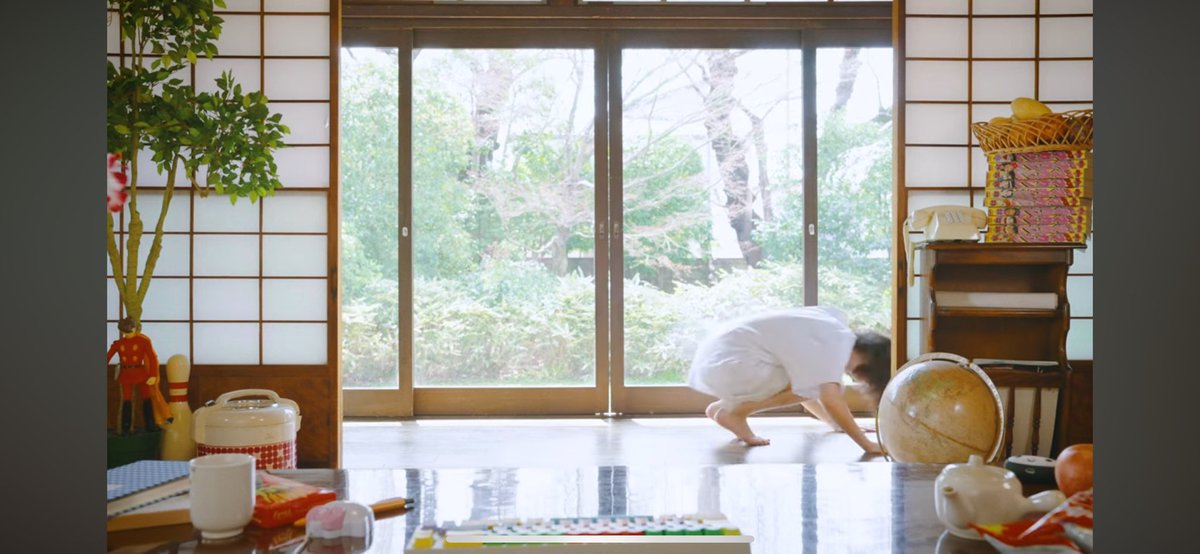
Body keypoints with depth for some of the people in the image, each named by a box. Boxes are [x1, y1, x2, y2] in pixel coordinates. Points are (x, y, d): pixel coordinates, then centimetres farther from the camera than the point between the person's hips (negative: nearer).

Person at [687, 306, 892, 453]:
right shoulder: (838, 342, -11)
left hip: (717, 356, 10)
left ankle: (722, 406, 16)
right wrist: (867, 444, -17)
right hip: (729, 364, -10)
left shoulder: (833, 331, 17)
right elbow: (830, 399, -22)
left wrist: (836, 423, 24)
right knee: (816, 384, -10)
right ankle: (734, 412, -3)